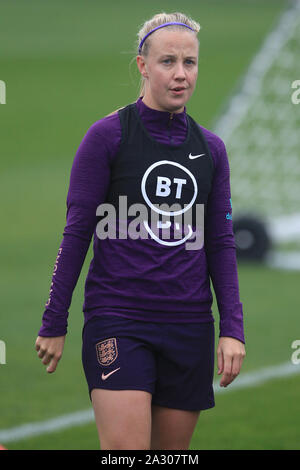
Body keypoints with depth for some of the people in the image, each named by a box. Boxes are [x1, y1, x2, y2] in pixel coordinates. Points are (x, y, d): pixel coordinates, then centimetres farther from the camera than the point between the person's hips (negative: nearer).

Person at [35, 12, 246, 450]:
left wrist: (232, 328, 3)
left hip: (190, 325, 4)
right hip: (117, 321, -4)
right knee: (127, 451, -17)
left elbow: (220, 243, 12)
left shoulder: (210, 148, 11)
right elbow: (77, 232, -1)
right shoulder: (107, 135, -2)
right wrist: (54, 323, -3)